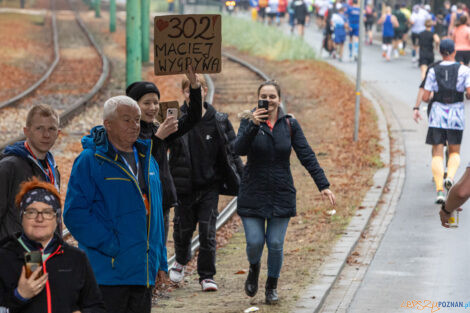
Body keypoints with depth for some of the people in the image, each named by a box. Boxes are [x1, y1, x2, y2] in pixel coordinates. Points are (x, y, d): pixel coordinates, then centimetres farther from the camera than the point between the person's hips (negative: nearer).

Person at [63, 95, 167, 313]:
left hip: (144, 271, 7)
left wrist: (161, 261, 17)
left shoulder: (147, 160, 15)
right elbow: (74, 213, -15)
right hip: (108, 272, -7)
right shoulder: (90, 161, -9)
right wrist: (110, 245, -19)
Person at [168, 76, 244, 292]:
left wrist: (243, 179, 5)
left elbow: (231, 153, 7)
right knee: (183, 229, 11)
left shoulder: (219, 121, 1)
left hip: (210, 186, 0)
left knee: (208, 232, -3)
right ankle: (181, 260, 40)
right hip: (184, 186, 0)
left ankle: (207, 276, 6)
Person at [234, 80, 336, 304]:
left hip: (281, 194, 1)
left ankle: (272, 286, 23)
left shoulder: (290, 125, 1)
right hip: (253, 194, -1)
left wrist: (323, 185, -9)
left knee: (275, 244, 0)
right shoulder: (249, 122, -3)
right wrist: (253, 125, -32)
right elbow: (239, 149, -19)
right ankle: (254, 269, 30)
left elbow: (307, 156, -1)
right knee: (254, 242, -6)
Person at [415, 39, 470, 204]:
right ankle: (450, 177, -12)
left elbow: (425, 97, -2)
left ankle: (439, 190, -10)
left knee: (437, 154, 4)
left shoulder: (433, 71, -1)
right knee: (455, 152, 17)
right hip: (456, 115, 0)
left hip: (437, 115, 0)